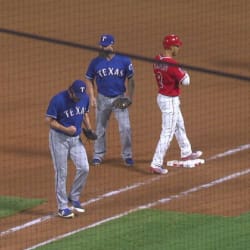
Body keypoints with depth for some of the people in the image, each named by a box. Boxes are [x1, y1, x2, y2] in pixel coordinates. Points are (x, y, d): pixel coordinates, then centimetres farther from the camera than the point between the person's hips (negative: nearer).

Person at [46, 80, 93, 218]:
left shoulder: (85, 98, -2)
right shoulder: (58, 100, -20)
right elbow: (50, 120, -15)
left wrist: (89, 129, 1)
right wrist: (65, 129, -27)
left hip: (76, 138, 5)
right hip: (59, 138, -5)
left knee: (84, 168, -4)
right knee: (61, 173, -1)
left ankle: (74, 197, 17)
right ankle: (62, 207, 7)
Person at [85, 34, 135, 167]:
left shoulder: (124, 61, -7)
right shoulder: (95, 62, -4)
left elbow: (130, 79, 1)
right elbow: (89, 79, 5)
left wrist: (130, 96, -7)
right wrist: (92, 96, -6)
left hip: (120, 98, -1)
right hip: (102, 99, 1)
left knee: (125, 128, -5)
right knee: (100, 128, 9)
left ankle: (127, 155, 8)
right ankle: (98, 155, 22)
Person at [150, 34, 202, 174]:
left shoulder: (157, 61, 0)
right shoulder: (171, 64, -25)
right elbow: (186, 81, -20)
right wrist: (185, 73, 0)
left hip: (162, 96, 10)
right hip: (170, 101, -10)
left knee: (179, 126, 27)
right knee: (167, 133, -4)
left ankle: (186, 153, 44)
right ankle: (156, 164, -5)